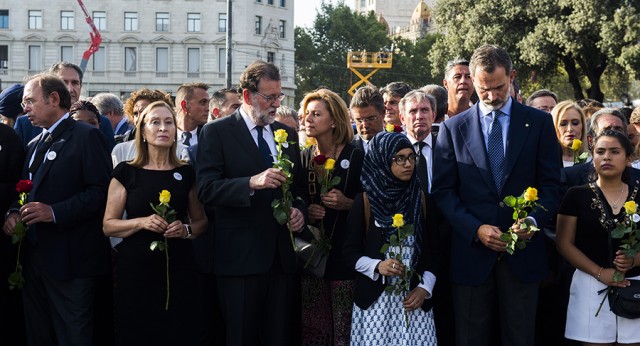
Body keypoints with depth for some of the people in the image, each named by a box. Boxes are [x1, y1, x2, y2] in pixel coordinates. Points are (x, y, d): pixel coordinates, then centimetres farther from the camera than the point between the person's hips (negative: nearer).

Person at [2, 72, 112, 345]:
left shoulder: (86, 136, -7)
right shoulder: (34, 145, 19)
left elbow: (101, 191, -15)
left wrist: (55, 212, -23)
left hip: (70, 259, -8)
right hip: (34, 256, 8)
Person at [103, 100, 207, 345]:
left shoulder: (187, 173, 7)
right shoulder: (126, 172, 2)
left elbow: (201, 222, 13)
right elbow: (108, 225, 1)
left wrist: (186, 229, -8)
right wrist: (141, 222, -15)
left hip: (178, 267, 1)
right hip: (135, 268, -1)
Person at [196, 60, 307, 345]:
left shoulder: (287, 134, 13)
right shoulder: (216, 132, -4)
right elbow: (206, 190, -14)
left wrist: (300, 209, -1)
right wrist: (252, 183, -27)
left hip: (282, 255, 5)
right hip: (240, 256, -5)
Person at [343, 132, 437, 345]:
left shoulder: (421, 199, 6)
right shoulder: (364, 201, -1)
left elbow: (433, 249, 9)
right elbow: (350, 252, 1)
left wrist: (425, 288, -3)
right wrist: (377, 266, -16)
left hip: (414, 297, 2)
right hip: (375, 299, -2)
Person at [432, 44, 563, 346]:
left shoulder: (539, 122, 5)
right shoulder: (453, 128, 5)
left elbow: (551, 184, 3)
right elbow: (443, 191, 2)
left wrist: (533, 220, -16)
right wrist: (476, 229, -12)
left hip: (523, 251, 0)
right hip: (471, 250, 0)